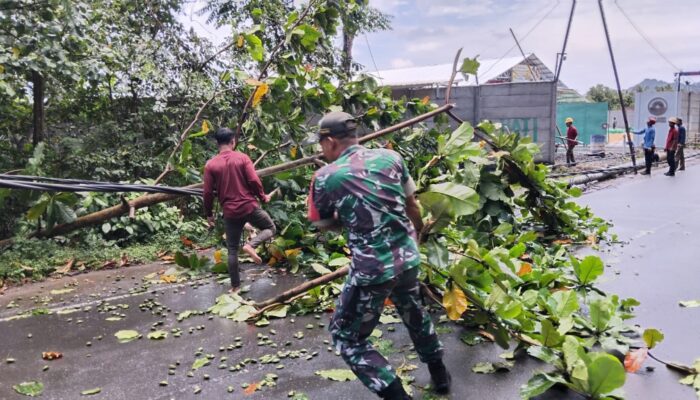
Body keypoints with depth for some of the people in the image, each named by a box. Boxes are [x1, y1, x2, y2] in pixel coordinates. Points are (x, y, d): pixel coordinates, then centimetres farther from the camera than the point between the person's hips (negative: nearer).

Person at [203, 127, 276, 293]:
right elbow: (254, 181, -10)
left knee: (232, 250, 12)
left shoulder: (210, 165, 0)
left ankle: (235, 286, 16)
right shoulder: (242, 158, -4)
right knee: (270, 228, 20)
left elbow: (208, 192, -1)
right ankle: (251, 244, -8)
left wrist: (209, 214, 12)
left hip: (230, 212, 2)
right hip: (250, 206, -2)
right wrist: (263, 197, 7)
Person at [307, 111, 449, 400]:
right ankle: (439, 375, 49)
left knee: (346, 336, 15)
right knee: (414, 314, 32)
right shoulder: (390, 157, 1)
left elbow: (323, 225, 4)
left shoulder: (325, 177, -10)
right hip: (408, 259, 6)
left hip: (371, 270, -5)